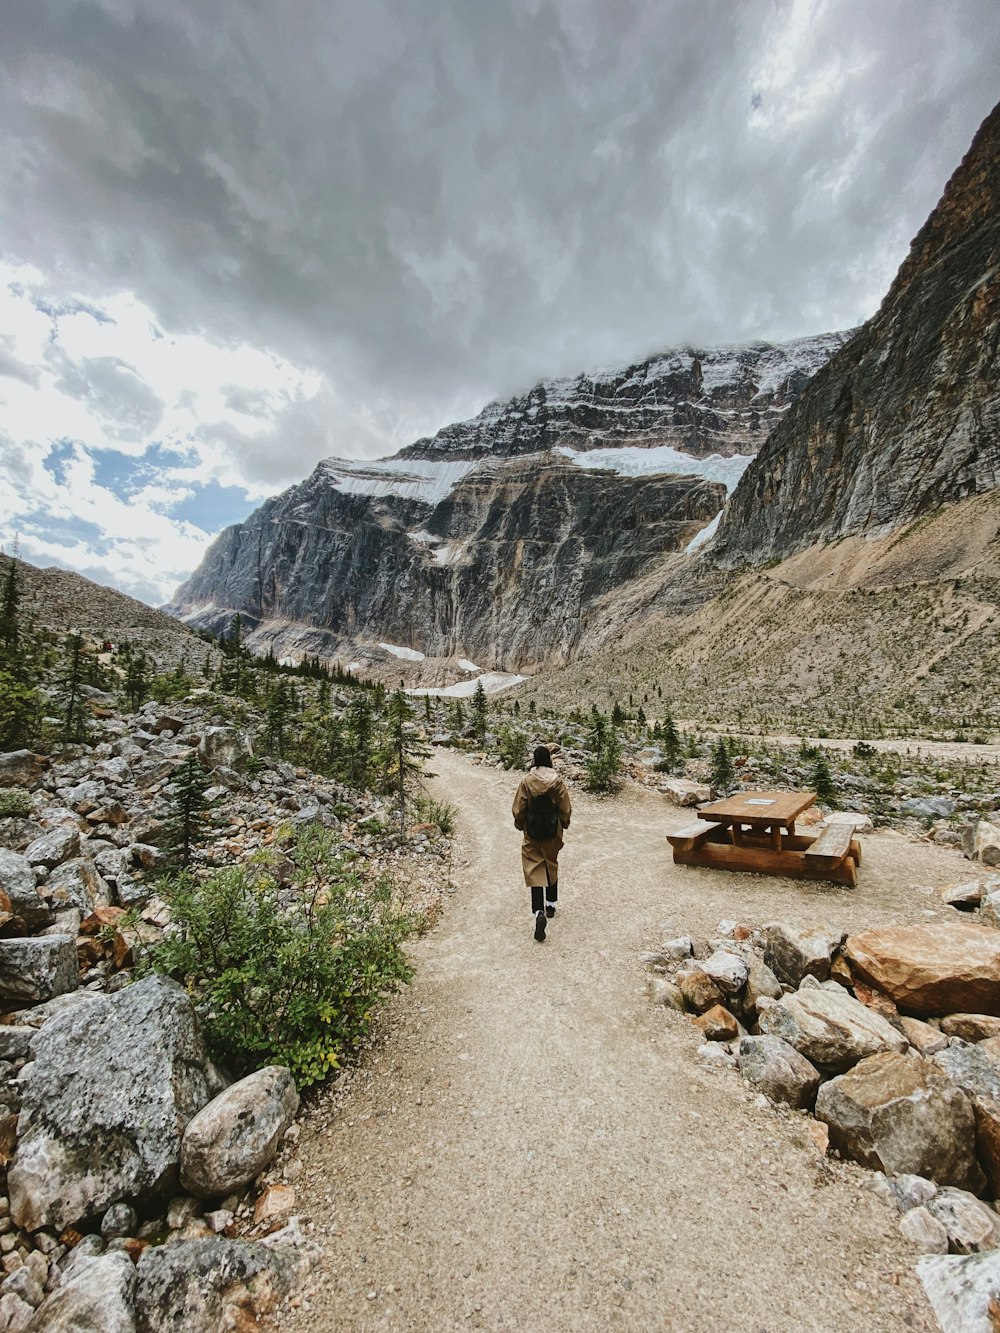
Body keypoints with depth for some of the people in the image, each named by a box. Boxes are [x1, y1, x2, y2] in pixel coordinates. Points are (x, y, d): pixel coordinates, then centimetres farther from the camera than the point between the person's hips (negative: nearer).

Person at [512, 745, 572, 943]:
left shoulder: (526, 781, -12)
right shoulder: (557, 780, -9)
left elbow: (518, 809, -6)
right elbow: (565, 809, -3)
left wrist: (520, 825, 11)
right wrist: (563, 825, 14)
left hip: (532, 832, -2)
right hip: (553, 831, 2)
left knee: (534, 870, 1)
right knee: (552, 866, 21)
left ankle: (539, 912, -15)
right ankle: (551, 905, 34)